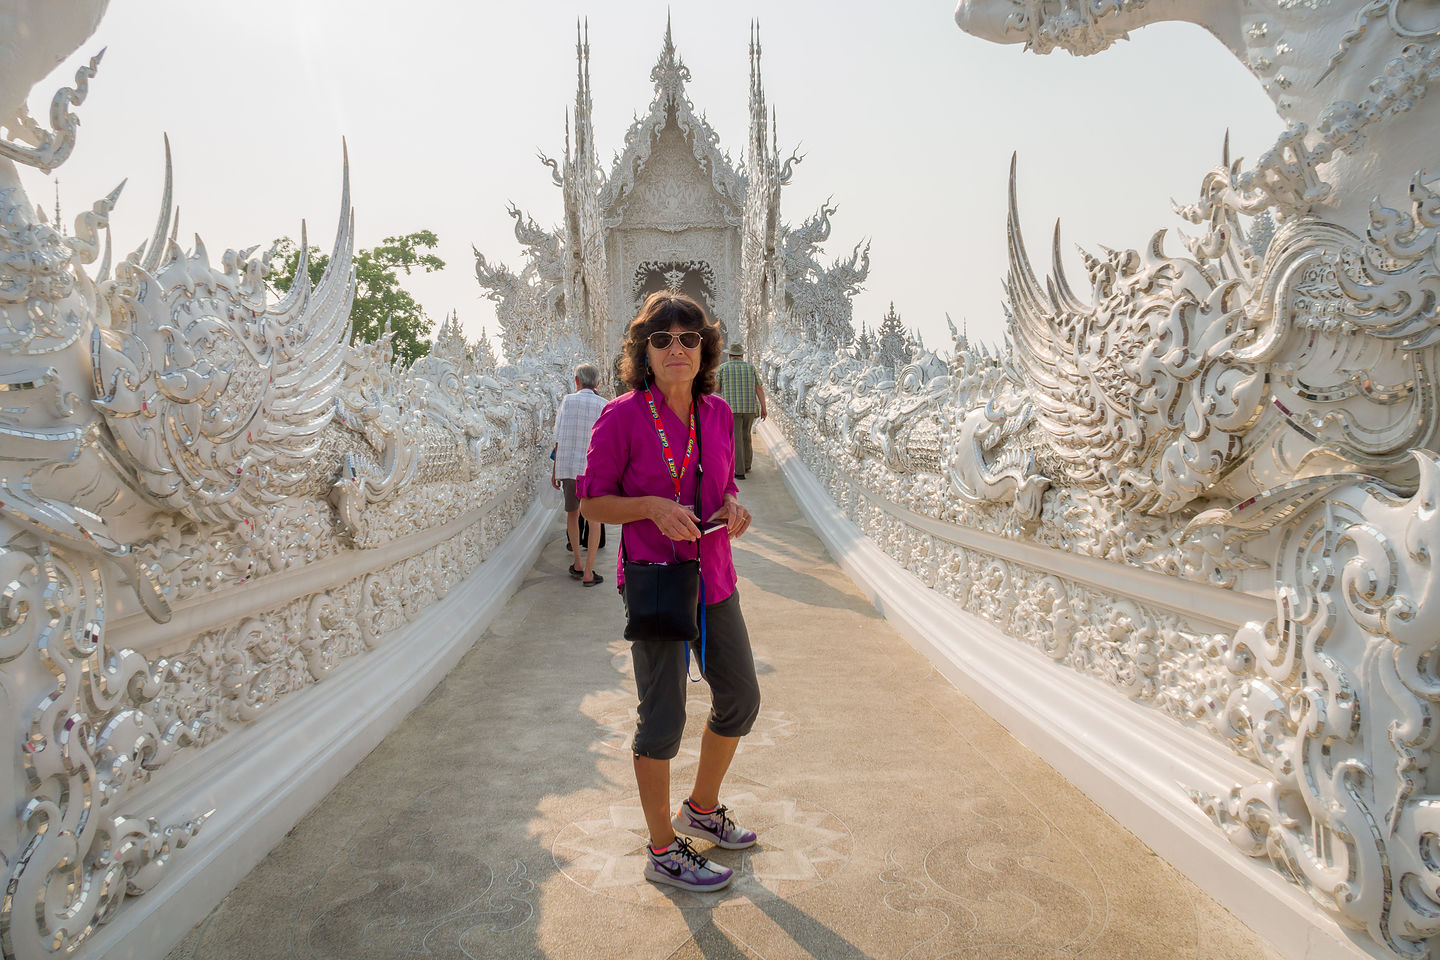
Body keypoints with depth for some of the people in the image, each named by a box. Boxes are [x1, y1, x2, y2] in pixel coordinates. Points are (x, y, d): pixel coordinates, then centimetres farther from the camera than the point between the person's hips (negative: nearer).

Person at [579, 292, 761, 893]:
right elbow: (591, 501, -7)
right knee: (663, 718, 1)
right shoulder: (622, 416, -12)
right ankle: (664, 852, 22)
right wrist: (653, 507, -22)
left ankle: (701, 810, 40)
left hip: (713, 578, 7)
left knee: (740, 700, 16)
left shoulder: (717, 413, 4)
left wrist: (732, 507, -6)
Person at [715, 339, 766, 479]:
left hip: (731, 408, -3)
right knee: (745, 435, 21)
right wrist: (763, 408, 2)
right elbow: (759, 388, 0)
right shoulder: (751, 367, 5)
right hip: (749, 408, 3)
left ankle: (740, 471, -9)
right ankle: (746, 465, 30)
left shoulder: (723, 368, 0)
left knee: (736, 439, -3)